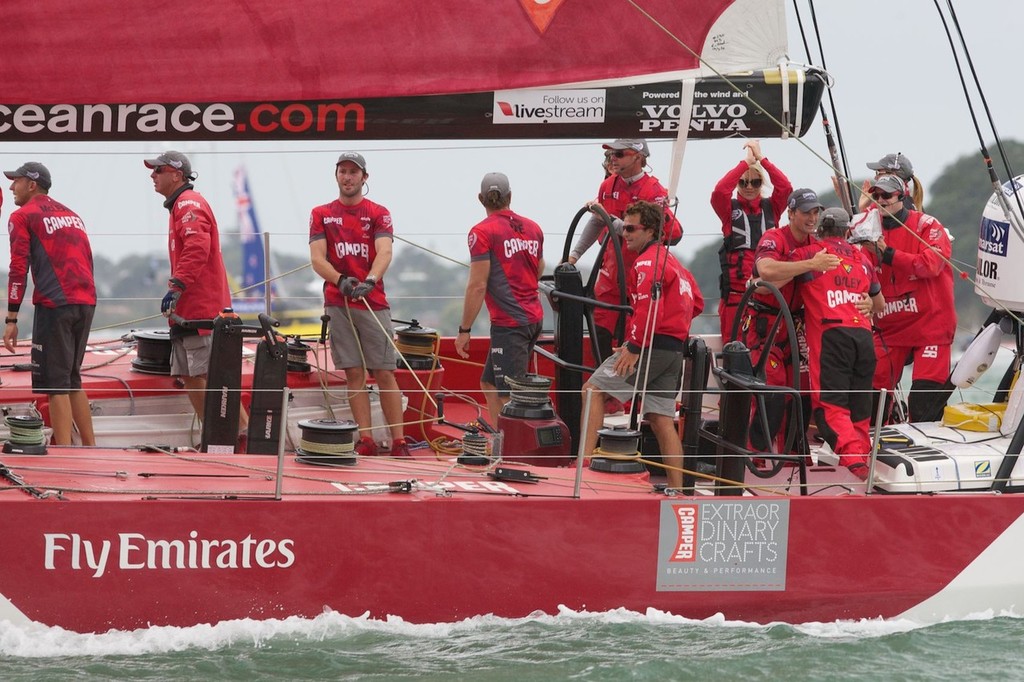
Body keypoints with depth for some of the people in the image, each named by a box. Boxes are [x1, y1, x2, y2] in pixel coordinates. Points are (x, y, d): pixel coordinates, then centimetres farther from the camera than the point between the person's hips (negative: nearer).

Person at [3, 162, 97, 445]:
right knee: (72, 380, 17)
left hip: (54, 305, -7)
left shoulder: (23, 217, 1)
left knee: (56, 383, -5)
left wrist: (11, 318, -8)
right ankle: (90, 449, 17)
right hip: (86, 304, 7)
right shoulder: (71, 214, 22)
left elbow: (18, 268, -7)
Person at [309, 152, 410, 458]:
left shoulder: (379, 214, 6)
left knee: (385, 373, -3)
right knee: (354, 374, 0)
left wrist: (370, 280, -29)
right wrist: (340, 280, -19)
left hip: (373, 302, -1)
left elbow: (384, 252, -9)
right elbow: (317, 258, 0)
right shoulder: (321, 215, 11)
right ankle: (366, 441, 1)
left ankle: (398, 442, -4)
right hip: (338, 303, 1)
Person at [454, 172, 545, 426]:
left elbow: (478, 286, -13)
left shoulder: (483, 232, -9)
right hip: (534, 317, 8)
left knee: (511, 396, -8)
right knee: (489, 384, 18)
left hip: (508, 323, -8)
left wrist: (464, 330, -8)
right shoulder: (532, 228, 11)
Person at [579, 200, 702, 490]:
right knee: (662, 421, 8)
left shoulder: (647, 261, -9)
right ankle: (677, 491, 4)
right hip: (675, 350, 9)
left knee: (593, 390, -6)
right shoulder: (672, 260, 22)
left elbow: (648, 306, -22)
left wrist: (634, 347, -20)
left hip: (652, 345, -9)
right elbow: (696, 303, 27)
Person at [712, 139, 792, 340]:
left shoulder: (771, 207, 13)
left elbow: (785, 187, -3)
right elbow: (719, 191, -11)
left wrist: (761, 159, -6)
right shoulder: (730, 208, 9)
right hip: (736, 285, -1)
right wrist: (746, 162, -9)